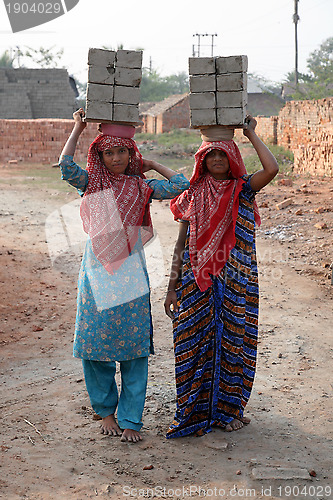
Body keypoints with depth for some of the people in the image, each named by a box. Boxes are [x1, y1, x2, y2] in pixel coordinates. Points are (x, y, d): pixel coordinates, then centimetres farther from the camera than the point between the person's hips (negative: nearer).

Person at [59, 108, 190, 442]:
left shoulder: (141, 186, 5)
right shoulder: (91, 184, 5)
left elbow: (181, 185, -4)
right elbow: (66, 167, -12)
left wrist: (152, 165, 7)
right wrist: (78, 128, -4)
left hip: (130, 273, 0)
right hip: (96, 272, 1)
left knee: (133, 346, 1)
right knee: (96, 343, 5)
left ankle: (130, 419, 12)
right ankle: (106, 410, 25)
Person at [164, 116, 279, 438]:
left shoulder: (243, 189, 4)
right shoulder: (192, 195, 6)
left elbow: (272, 169, -17)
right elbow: (181, 243, 7)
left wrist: (251, 134, -6)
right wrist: (173, 286, 3)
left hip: (235, 280, 0)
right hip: (197, 281, 1)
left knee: (232, 340, 5)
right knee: (196, 342, 3)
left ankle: (227, 408, 20)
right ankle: (196, 410, 16)